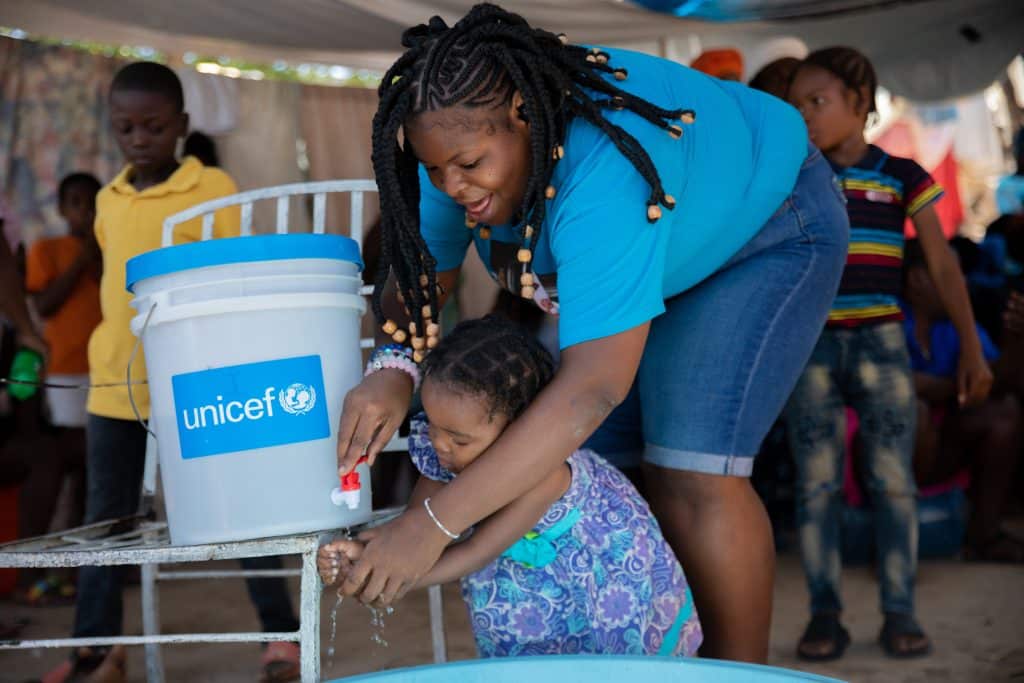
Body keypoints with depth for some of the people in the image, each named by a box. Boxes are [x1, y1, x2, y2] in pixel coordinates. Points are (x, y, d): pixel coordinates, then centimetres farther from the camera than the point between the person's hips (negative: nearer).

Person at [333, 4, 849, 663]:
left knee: (692, 472, -20)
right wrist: (393, 370, -34)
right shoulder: (465, 138, -21)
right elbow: (417, 273, -11)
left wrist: (434, 524, -50)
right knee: (590, 458, -3)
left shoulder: (606, 171, -43)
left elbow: (594, 387, -48)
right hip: (655, 252, 7)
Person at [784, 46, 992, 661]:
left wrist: (971, 347, -2)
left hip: (881, 342, -1)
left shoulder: (901, 176, 4)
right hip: (811, 345, 1)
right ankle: (825, 614, 6)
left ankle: (900, 612, 8)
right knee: (816, 483, -1)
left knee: (893, 481, -1)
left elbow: (943, 266, 3)